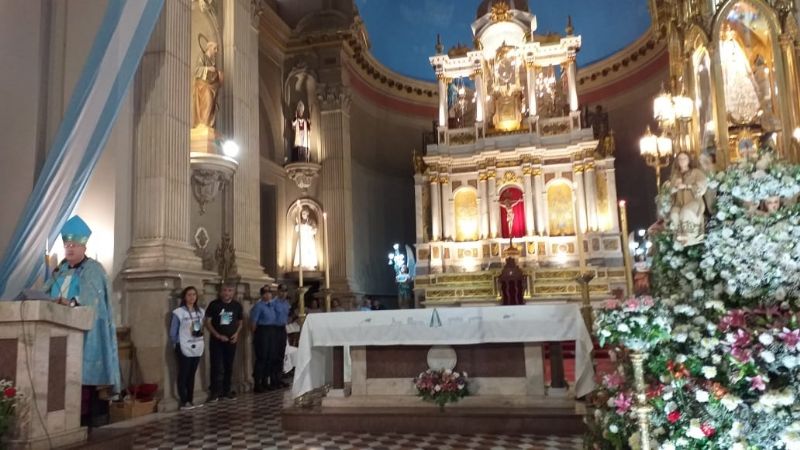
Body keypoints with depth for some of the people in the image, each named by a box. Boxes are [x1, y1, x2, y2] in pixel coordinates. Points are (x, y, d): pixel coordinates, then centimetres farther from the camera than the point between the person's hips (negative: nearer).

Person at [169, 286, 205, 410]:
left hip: (197, 348, 5)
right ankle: (183, 402, 3)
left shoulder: (200, 311, 7)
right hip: (184, 348, -5)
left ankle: (191, 400, 18)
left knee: (192, 374, 12)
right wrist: (177, 345, 0)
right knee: (183, 375, -1)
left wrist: (203, 342, 7)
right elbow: (172, 332, -5)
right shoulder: (178, 312, -10)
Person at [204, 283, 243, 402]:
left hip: (231, 341, 3)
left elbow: (240, 322, 14)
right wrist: (218, 335, -13)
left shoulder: (237, 306, 4)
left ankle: (226, 390, 20)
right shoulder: (214, 304, -6)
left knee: (229, 367, 9)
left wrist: (236, 333, -5)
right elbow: (207, 322, -5)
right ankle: (215, 392, 2)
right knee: (217, 367, -6)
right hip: (216, 341, -3)